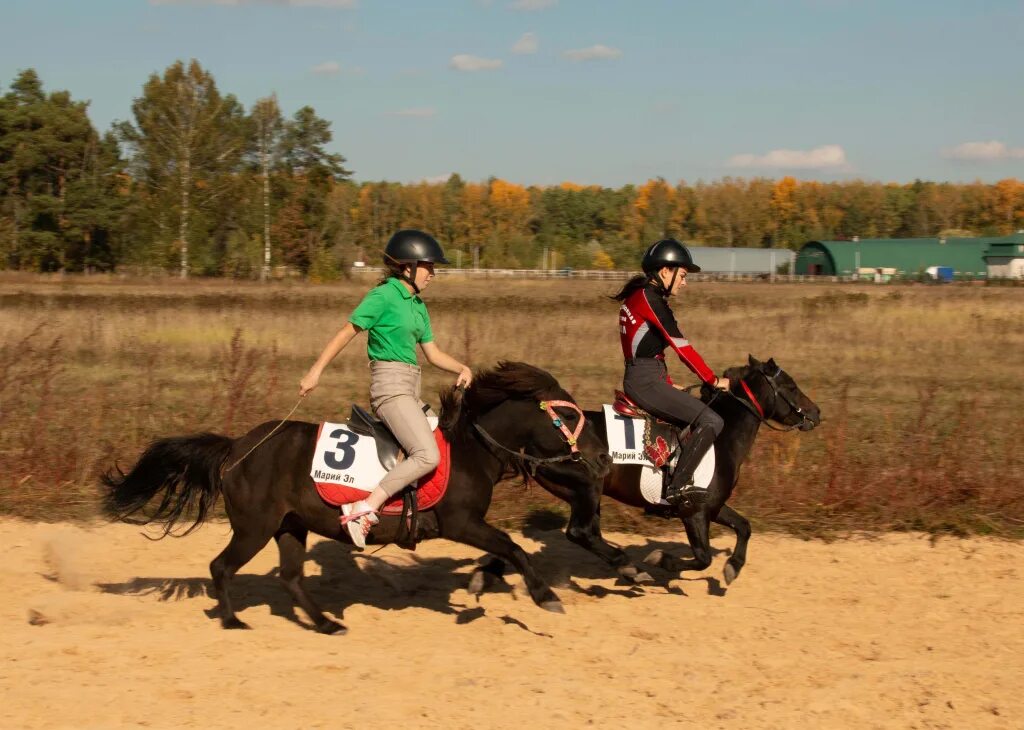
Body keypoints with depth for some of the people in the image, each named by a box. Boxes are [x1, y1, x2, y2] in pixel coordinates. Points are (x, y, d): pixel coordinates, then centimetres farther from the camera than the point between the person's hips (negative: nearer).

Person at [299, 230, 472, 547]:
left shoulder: (418, 306, 16)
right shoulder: (384, 296, -8)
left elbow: (433, 353, 17)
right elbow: (347, 333, -8)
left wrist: (463, 369, 0)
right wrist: (316, 370, -12)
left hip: (410, 389, 10)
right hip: (390, 385, -10)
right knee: (428, 455, -22)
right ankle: (363, 510, -23)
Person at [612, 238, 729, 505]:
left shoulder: (636, 297, 17)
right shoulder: (651, 300, -13)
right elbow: (682, 347, -13)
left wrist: (669, 385, 20)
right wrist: (713, 380, -4)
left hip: (637, 379, 11)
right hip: (646, 381, -11)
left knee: (695, 418, 21)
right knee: (711, 421, -15)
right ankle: (678, 486, -17)